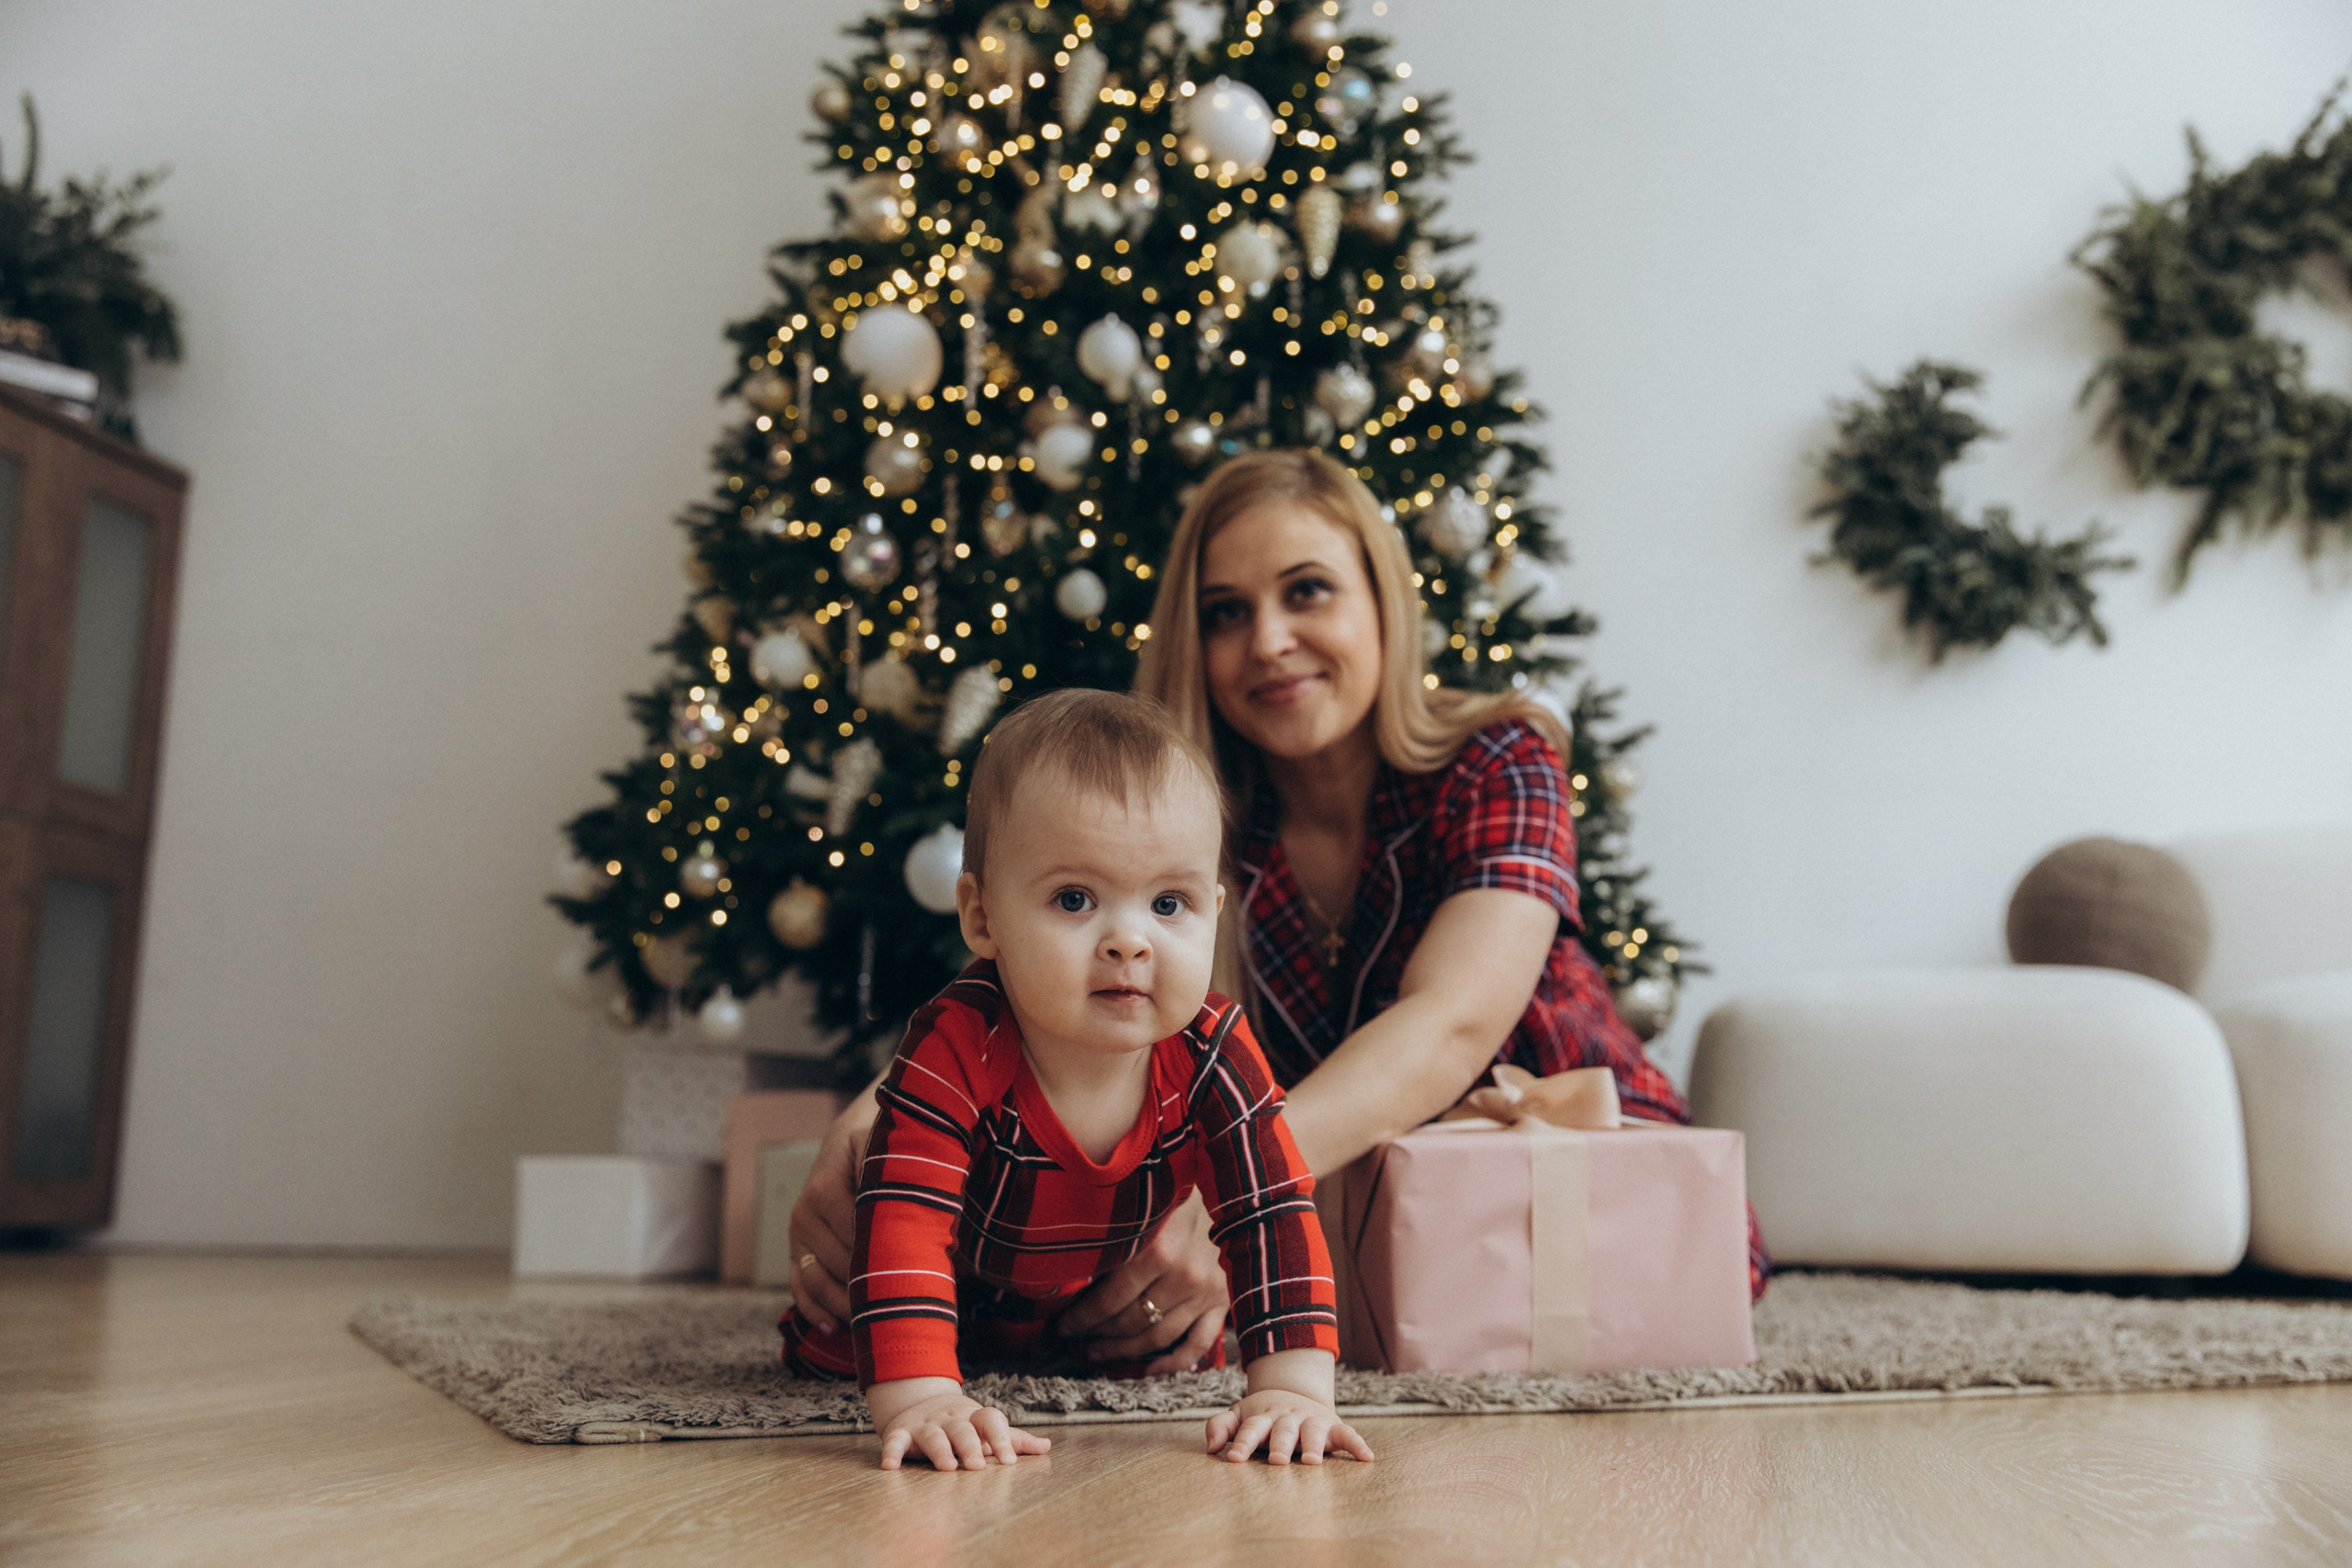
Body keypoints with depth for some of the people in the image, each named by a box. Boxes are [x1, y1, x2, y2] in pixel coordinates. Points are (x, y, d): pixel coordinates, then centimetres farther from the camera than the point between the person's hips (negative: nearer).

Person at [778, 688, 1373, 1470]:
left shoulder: (1213, 1057, -32)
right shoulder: (955, 1051, -42)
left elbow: (1273, 1215, -31)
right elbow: (903, 1220, -47)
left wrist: (1292, 1387, -42)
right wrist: (918, 1398, -58)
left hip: (1097, 1296, 2)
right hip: (963, 1289, -2)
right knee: (829, 1353, -1)